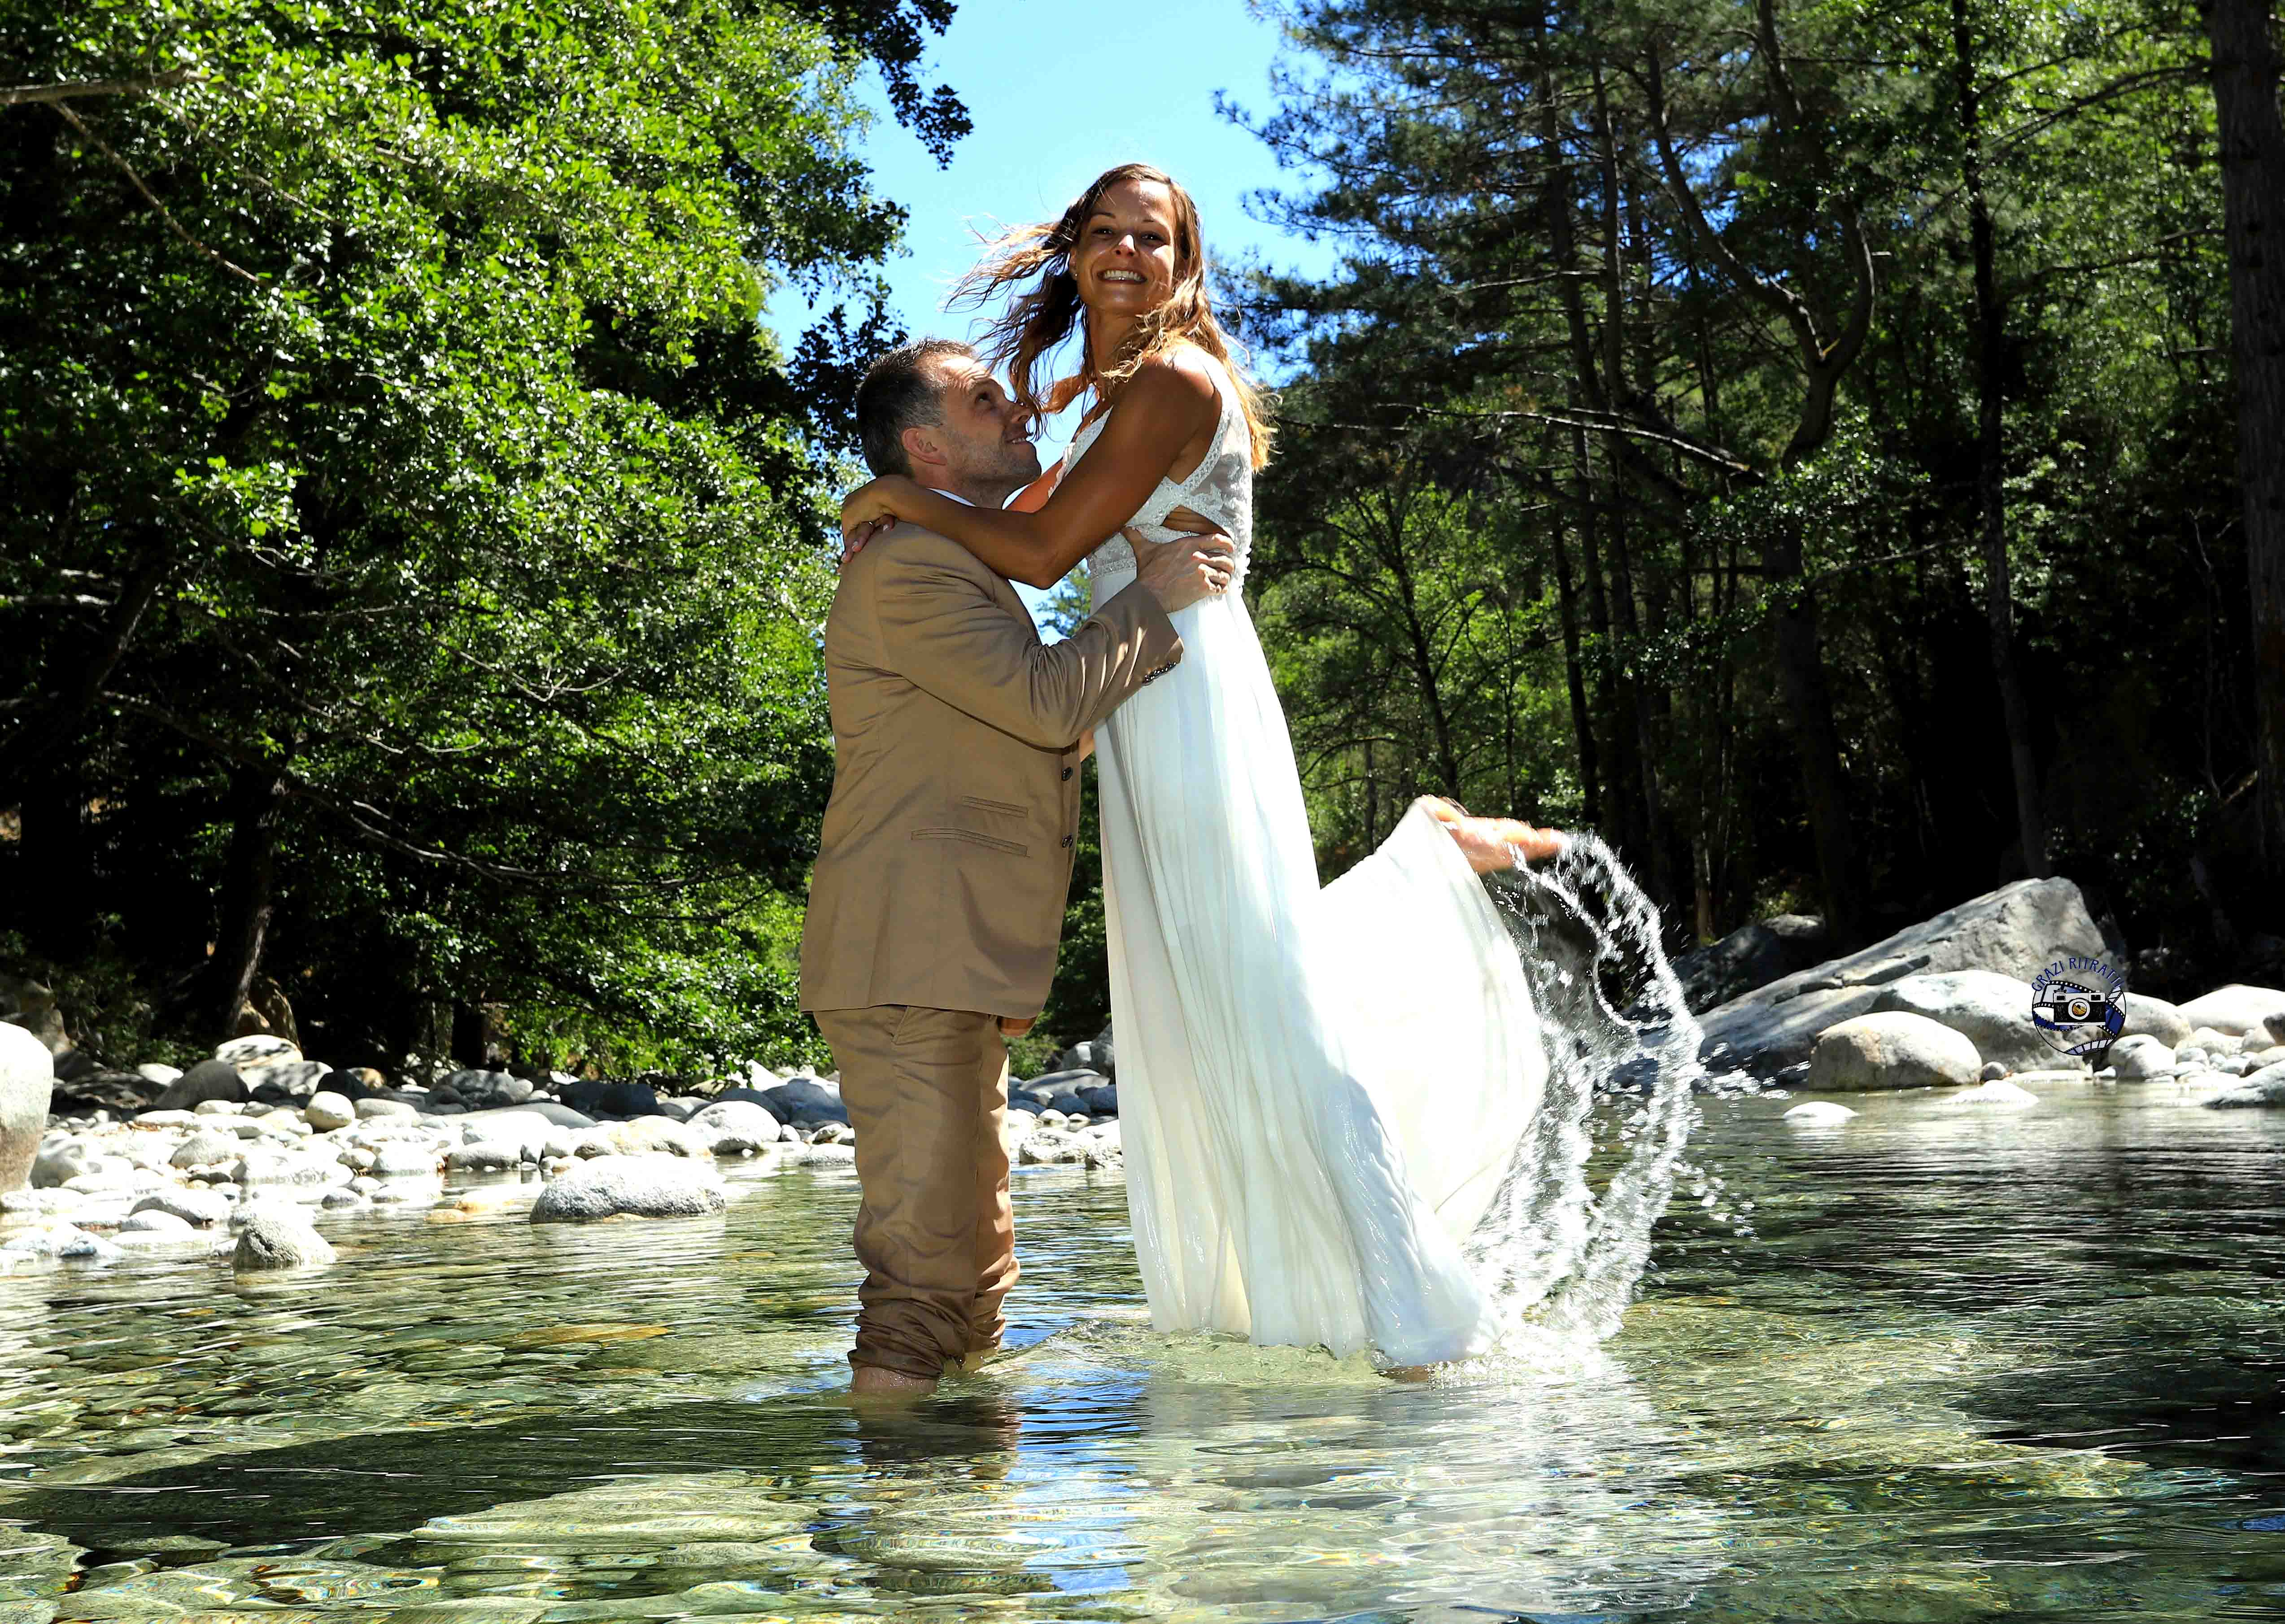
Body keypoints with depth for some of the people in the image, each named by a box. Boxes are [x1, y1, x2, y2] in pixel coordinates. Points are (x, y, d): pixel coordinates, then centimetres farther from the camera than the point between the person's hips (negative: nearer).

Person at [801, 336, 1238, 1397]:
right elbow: (1048, 701, -17)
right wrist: (1150, 598, -6)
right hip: (908, 966, -11)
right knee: (924, 1270, -11)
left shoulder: (962, 571, 25)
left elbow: (1046, 731, 24)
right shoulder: (908, 567, -10)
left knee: (976, 1271, 15)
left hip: (954, 978, 11)